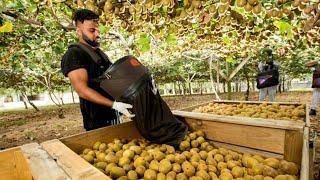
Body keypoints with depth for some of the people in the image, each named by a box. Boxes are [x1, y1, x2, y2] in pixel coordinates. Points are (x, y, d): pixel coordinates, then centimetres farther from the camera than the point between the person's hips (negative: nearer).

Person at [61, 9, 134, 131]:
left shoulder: (100, 53, 13)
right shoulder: (73, 55, -13)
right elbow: (82, 90, -22)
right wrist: (114, 104, -30)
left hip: (114, 115, 8)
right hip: (97, 120, -8)